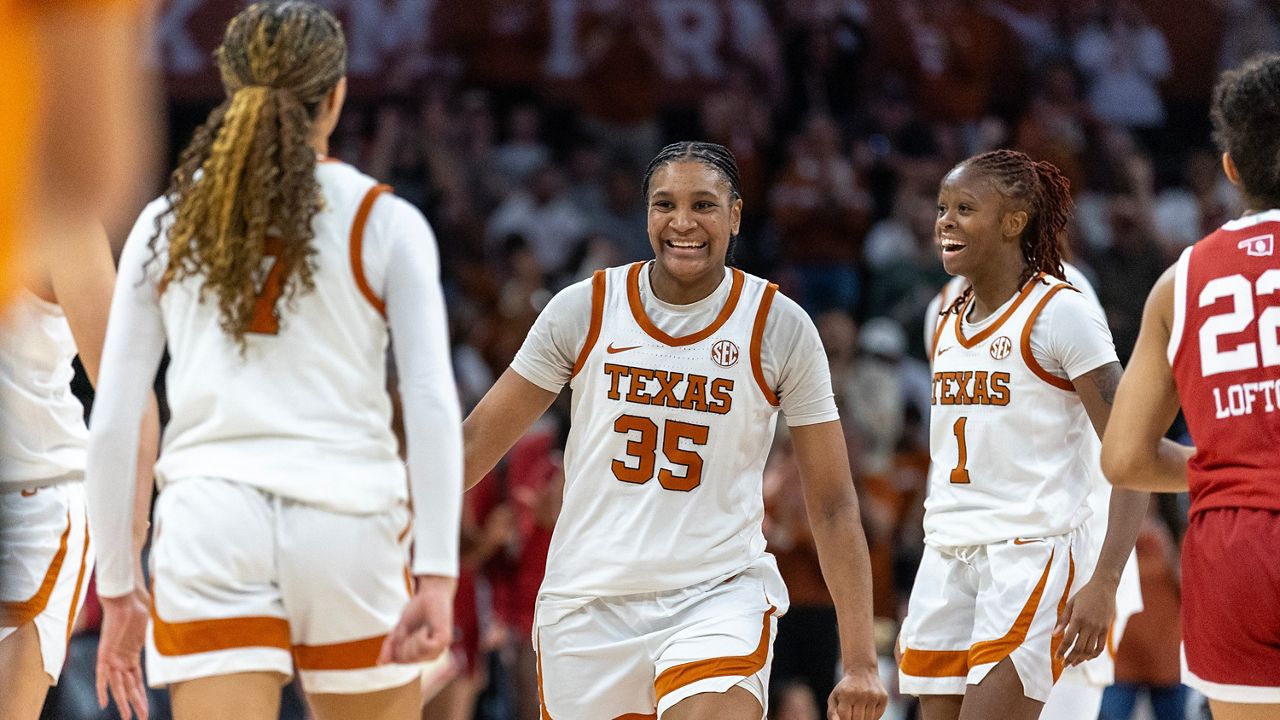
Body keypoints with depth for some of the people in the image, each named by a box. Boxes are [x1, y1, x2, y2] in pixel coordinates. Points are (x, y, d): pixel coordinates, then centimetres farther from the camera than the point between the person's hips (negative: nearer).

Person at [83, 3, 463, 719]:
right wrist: (438, 574, -11)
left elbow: (111, 424, 6)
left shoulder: (165, 224, 9)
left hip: (209, 526, 1)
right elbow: (433, 405, -7)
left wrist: (117, 588, 13)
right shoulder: (386, 223, 4)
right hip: (349, 526, -1)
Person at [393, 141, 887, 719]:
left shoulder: (780, 328, -4)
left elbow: (833, 505, -1)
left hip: (719, 592, -2)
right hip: (586, 601, 2)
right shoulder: (583, 309, -1)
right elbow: (475, 443, 6)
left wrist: (860, 660, -7)